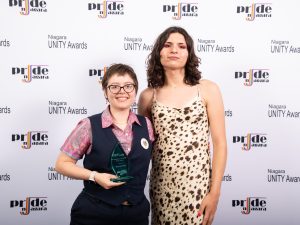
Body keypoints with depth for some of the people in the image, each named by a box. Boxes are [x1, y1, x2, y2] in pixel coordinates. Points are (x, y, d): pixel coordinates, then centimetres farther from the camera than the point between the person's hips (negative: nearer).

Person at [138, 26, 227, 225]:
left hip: (197, 186, -2)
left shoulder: (208, 90, -2)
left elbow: (220, 144, -3)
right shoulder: (148, 96, 3)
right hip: (160, 186, 2)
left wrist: (214, 193, -8)